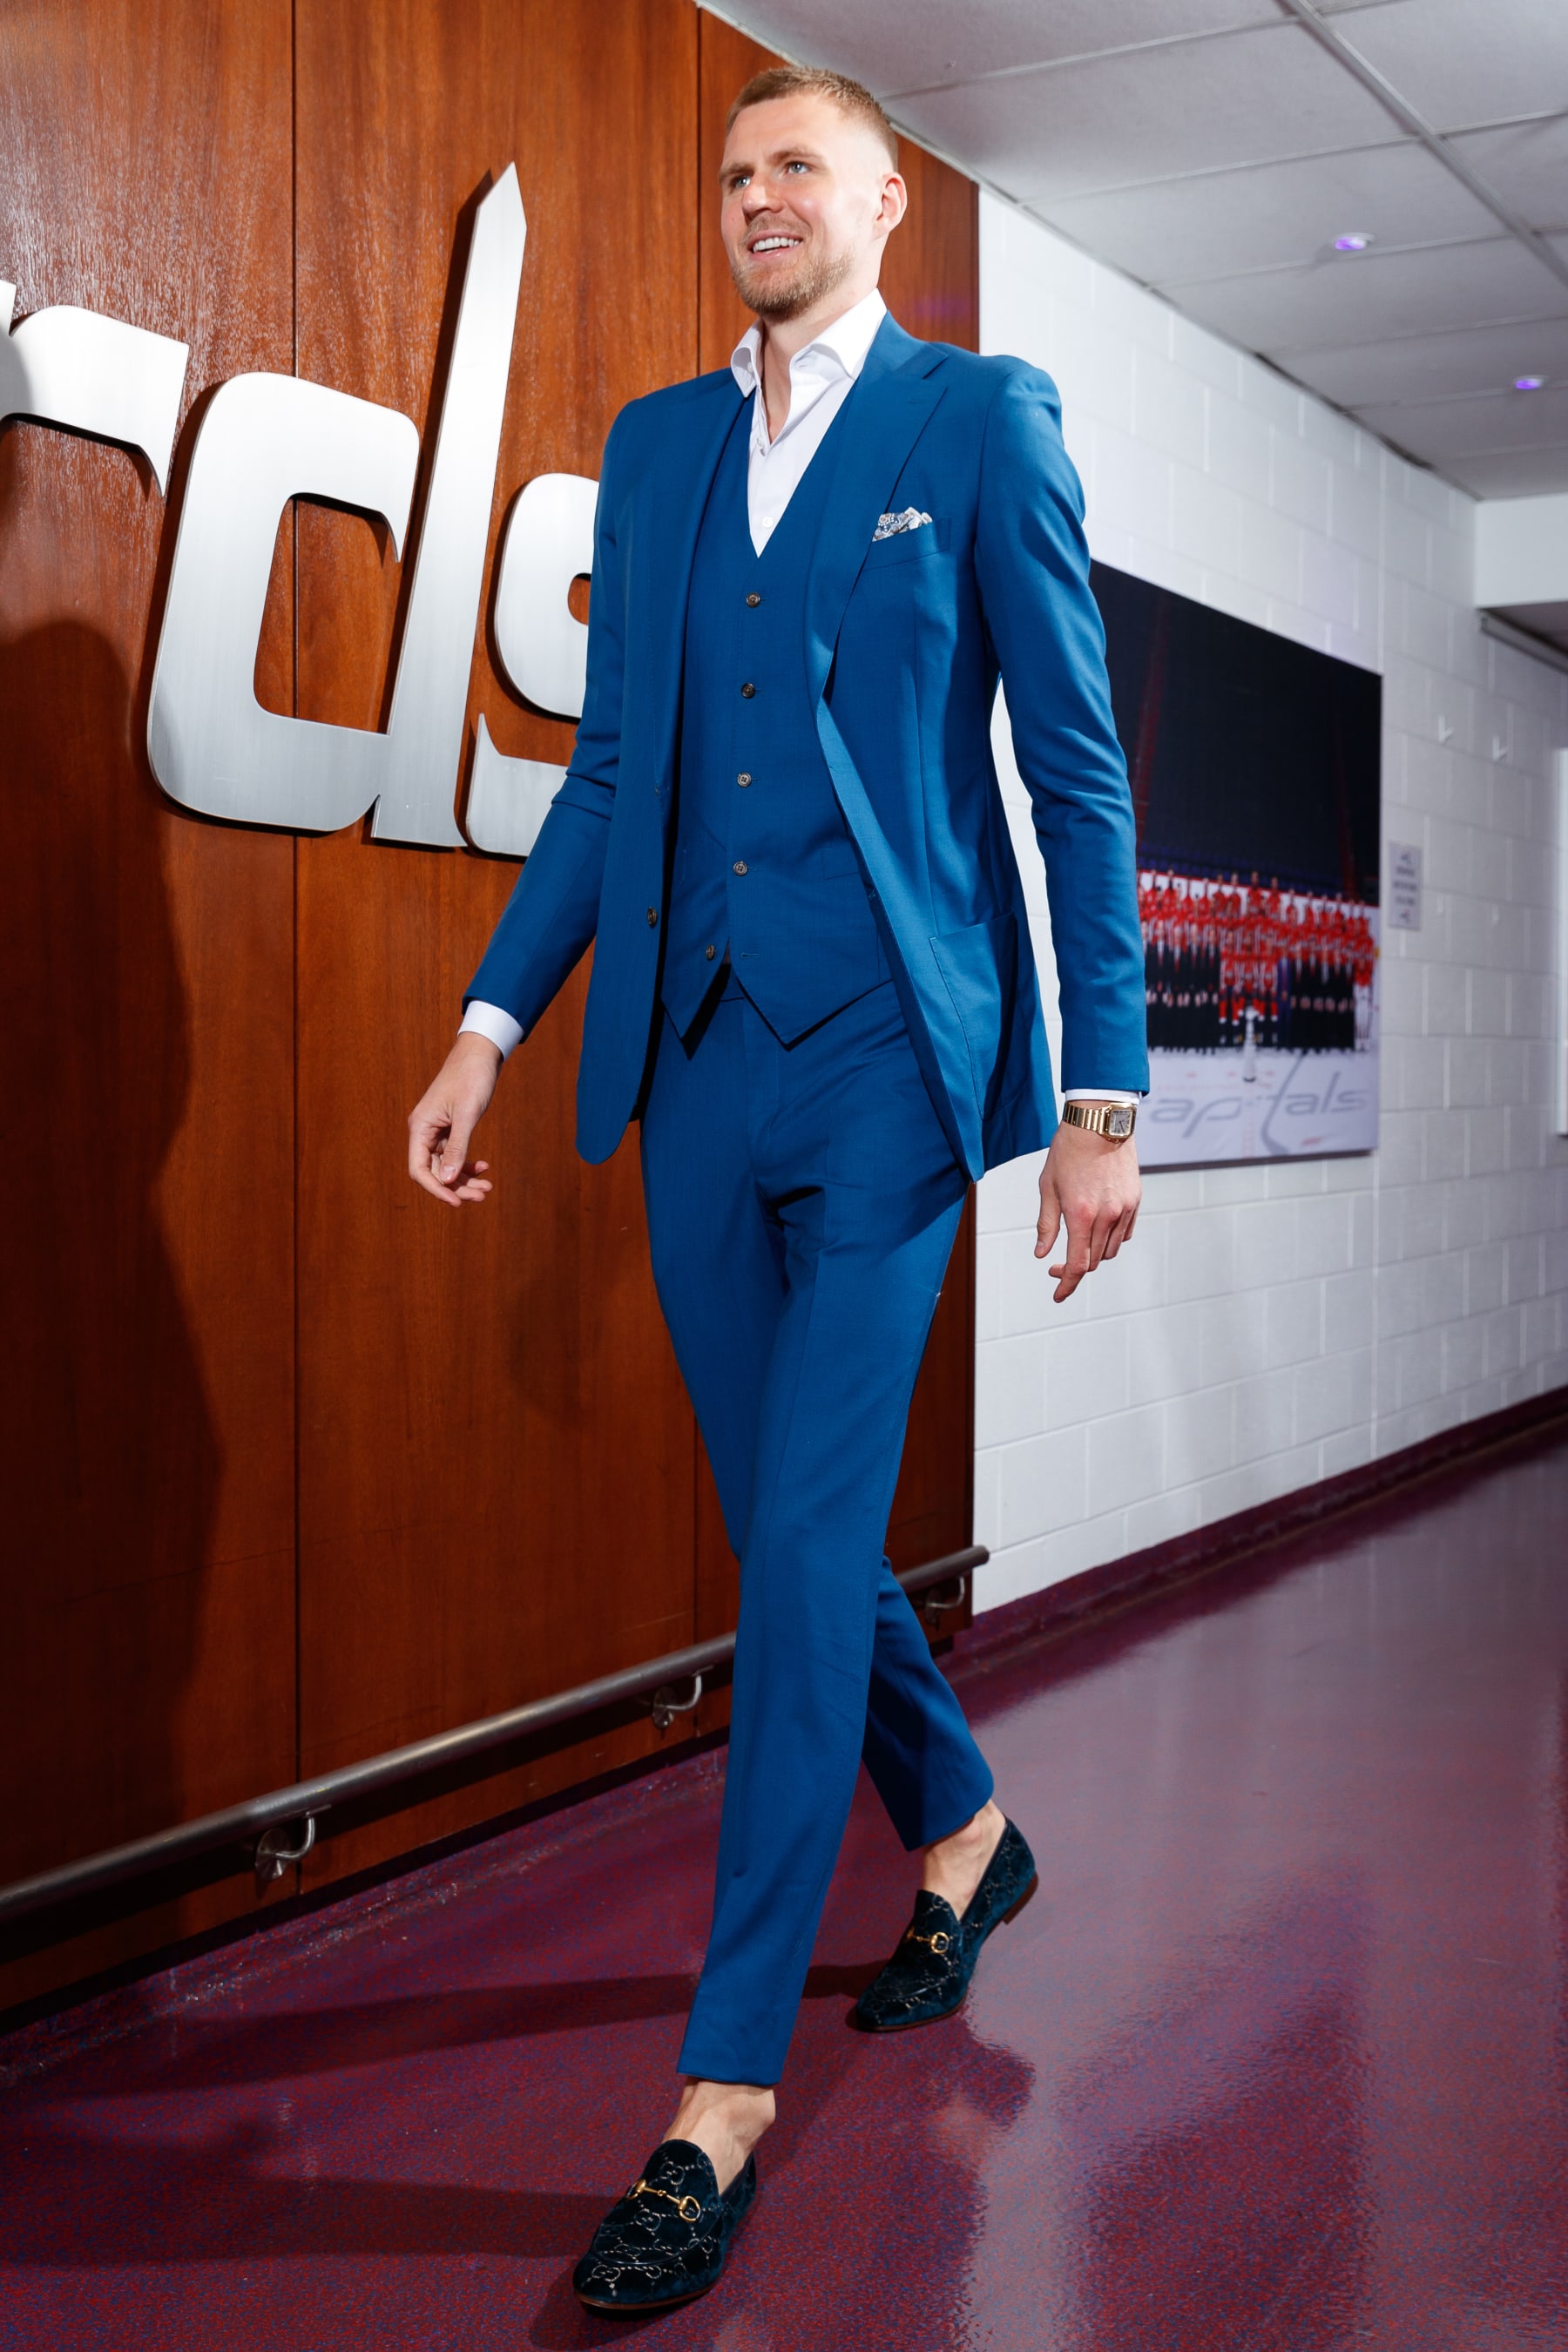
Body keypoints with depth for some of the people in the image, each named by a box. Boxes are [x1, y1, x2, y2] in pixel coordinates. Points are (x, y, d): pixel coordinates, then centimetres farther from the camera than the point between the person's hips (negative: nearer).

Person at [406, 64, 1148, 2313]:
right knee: (788, 1525, 13)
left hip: (887, 1048, -5)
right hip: (699, 1052, 5)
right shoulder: (656, 444, 16)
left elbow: (1078, 767, -1)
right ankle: (961, 1833, 39)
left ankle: (721, 2100, 1)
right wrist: (493, 1021, 5)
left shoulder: (982, 418, 3)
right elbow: (609, 773, 15)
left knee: (807, 1543, -8)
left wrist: (1104, 1089, -7)